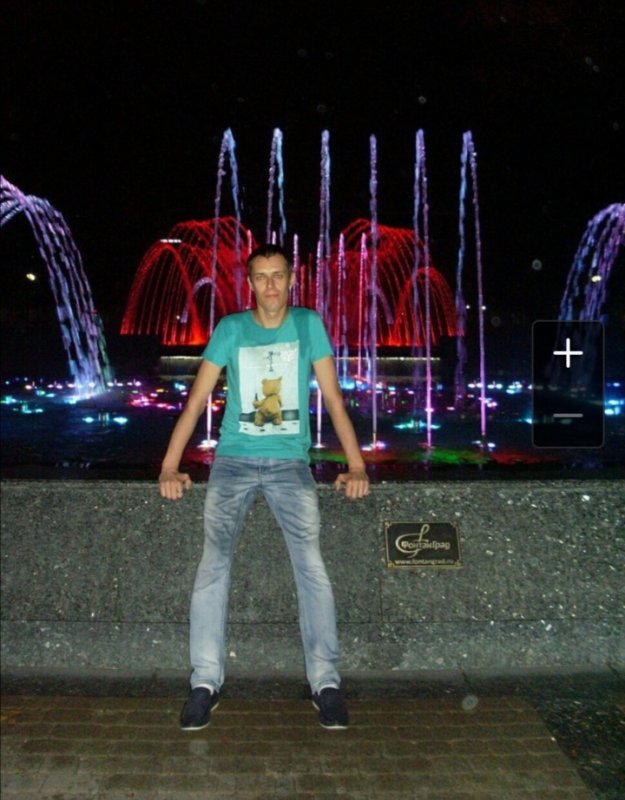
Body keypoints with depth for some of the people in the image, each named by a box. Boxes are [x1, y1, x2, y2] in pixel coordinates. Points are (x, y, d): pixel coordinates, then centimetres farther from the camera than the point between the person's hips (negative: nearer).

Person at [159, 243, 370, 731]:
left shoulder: (309, 324, 5)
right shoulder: (230, 329, 5)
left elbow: (334, 398, 3)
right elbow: (197, 400, 3)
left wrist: (356, 464, -5)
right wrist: (170, 466, -5)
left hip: (290, 461, 0)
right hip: (234, 460, 1)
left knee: (310, 562, -14)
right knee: (215, 559, -10)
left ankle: (326, 681, -4)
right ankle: (206, 682, 0)